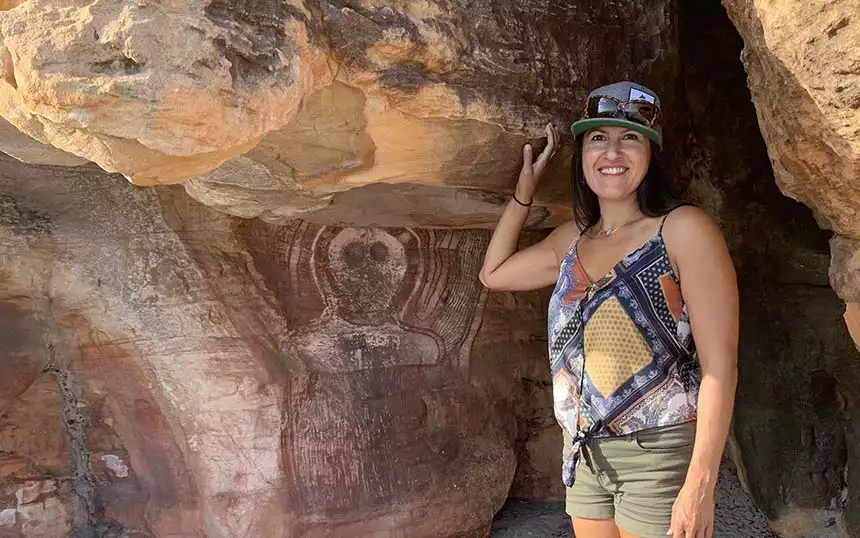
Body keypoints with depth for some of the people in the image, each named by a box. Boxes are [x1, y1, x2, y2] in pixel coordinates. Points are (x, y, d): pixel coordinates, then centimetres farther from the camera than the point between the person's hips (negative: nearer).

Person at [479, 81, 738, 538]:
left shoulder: (684, 229, -10)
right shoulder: (572, 239, 8)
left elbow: (720, 365, -14)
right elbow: (493, 273, 21)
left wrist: (700, 484, -20)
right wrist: (524, 188, 15)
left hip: (659, 455, -6)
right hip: (584, 454, 6)